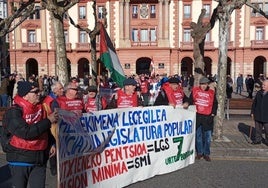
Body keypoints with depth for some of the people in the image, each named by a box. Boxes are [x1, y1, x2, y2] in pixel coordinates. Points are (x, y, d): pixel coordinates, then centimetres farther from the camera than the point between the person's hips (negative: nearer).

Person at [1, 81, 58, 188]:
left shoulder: (40, 108, 3)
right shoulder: (14, 112, -16)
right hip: (20, 159, -5)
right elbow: (26, 133, -27)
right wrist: (48, 121, -21)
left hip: (40, 158, 5)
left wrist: (51, 143, 6)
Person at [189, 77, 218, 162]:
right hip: (197, 116, 0)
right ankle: (199, 152, 21)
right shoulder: (195, 90, 3)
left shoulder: (211, 92, 4)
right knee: (198, 136, 8)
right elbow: (190, 101, 9)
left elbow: (215, 104, 9)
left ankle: (206, 154, 14)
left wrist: (213, 114, 2)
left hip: (207, 117, 0)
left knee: (207, 136, 1)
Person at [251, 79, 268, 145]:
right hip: (258, 115, 4)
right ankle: (258, 139, 25)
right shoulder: (259, 93, 7)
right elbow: (254, 103, 12)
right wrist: (252, 112, 9)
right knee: (258, 129, 12)